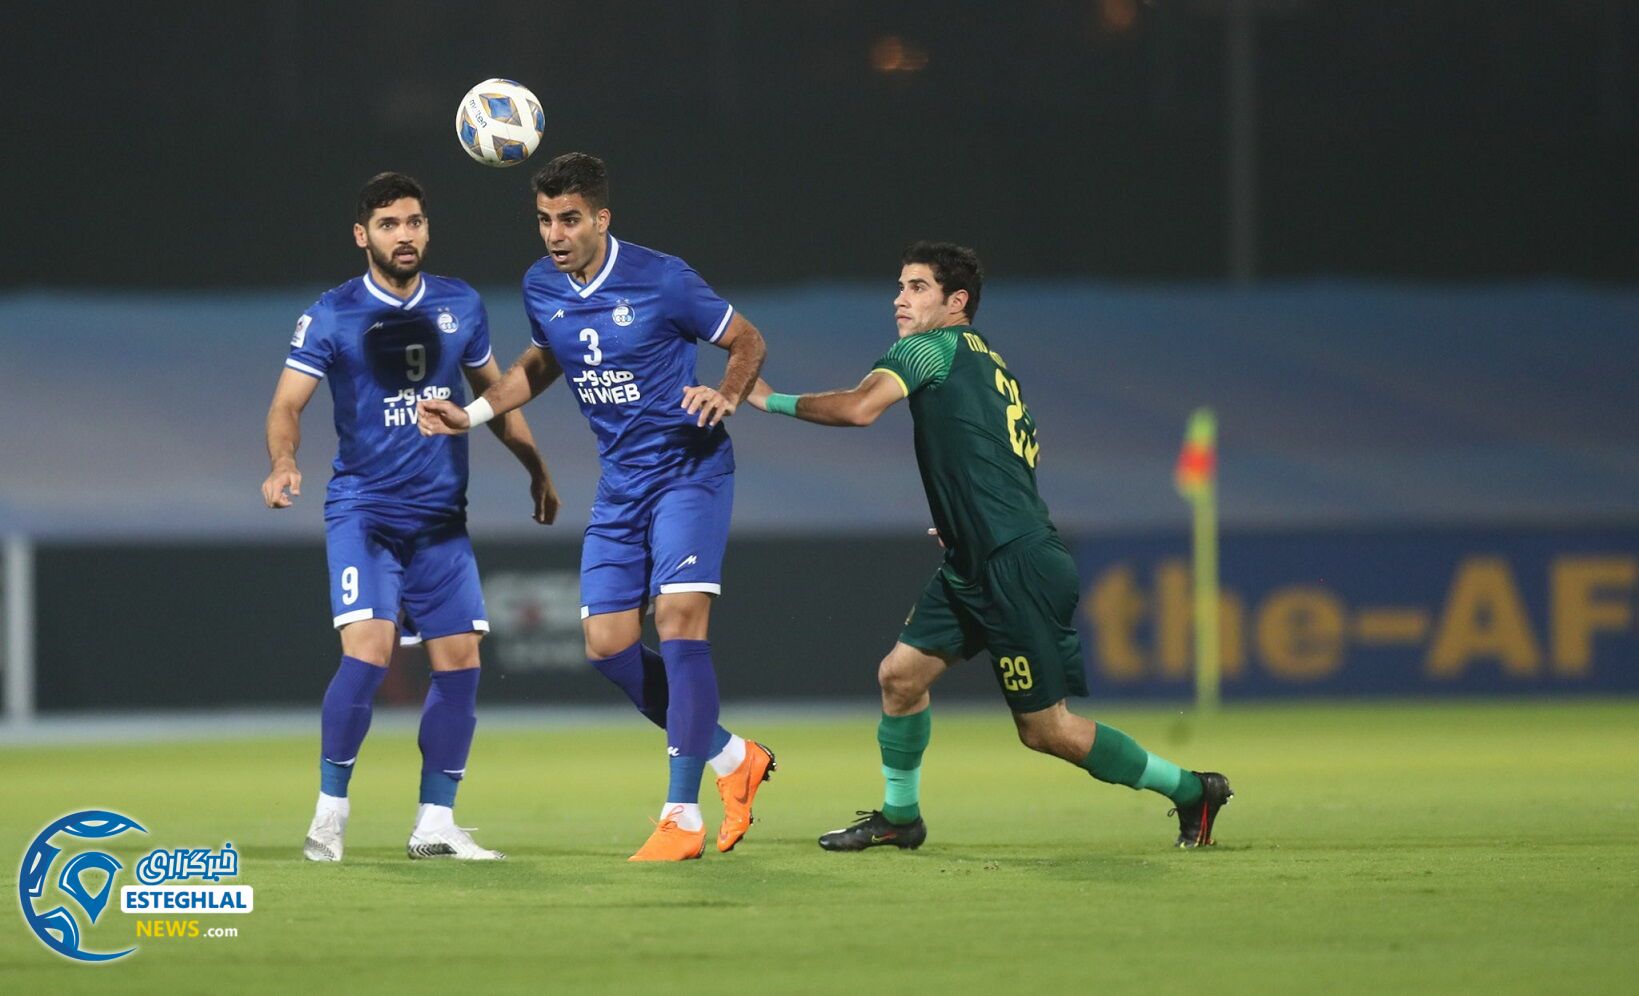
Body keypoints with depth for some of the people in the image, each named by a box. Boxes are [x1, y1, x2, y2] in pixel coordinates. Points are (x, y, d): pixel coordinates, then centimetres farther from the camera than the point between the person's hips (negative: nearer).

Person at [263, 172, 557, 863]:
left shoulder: (460, 306, 7)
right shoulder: (333, 315, -6)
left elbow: (493, 392, 21)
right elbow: (288, 402, -12)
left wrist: (537, 469, 22)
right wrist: (284, 461, -31)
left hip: (441, 517, 5)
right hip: (362, 511, -5)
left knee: (459, 662, -1)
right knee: (368, 650, -19)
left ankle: (435, 825, 10)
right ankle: (330, 814, -5)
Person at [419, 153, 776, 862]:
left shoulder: (660, 279, -15)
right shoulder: (540, 289, 1)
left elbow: (747, 341, -3)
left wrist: (727, 395, -23)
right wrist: (473, 414, 12)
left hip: (689, 469, -6)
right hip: (620, 483, 6)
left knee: (679, 620, -19)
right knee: (607, 645, 1)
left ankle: (682, 816, -17)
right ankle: (732, 758, 22)